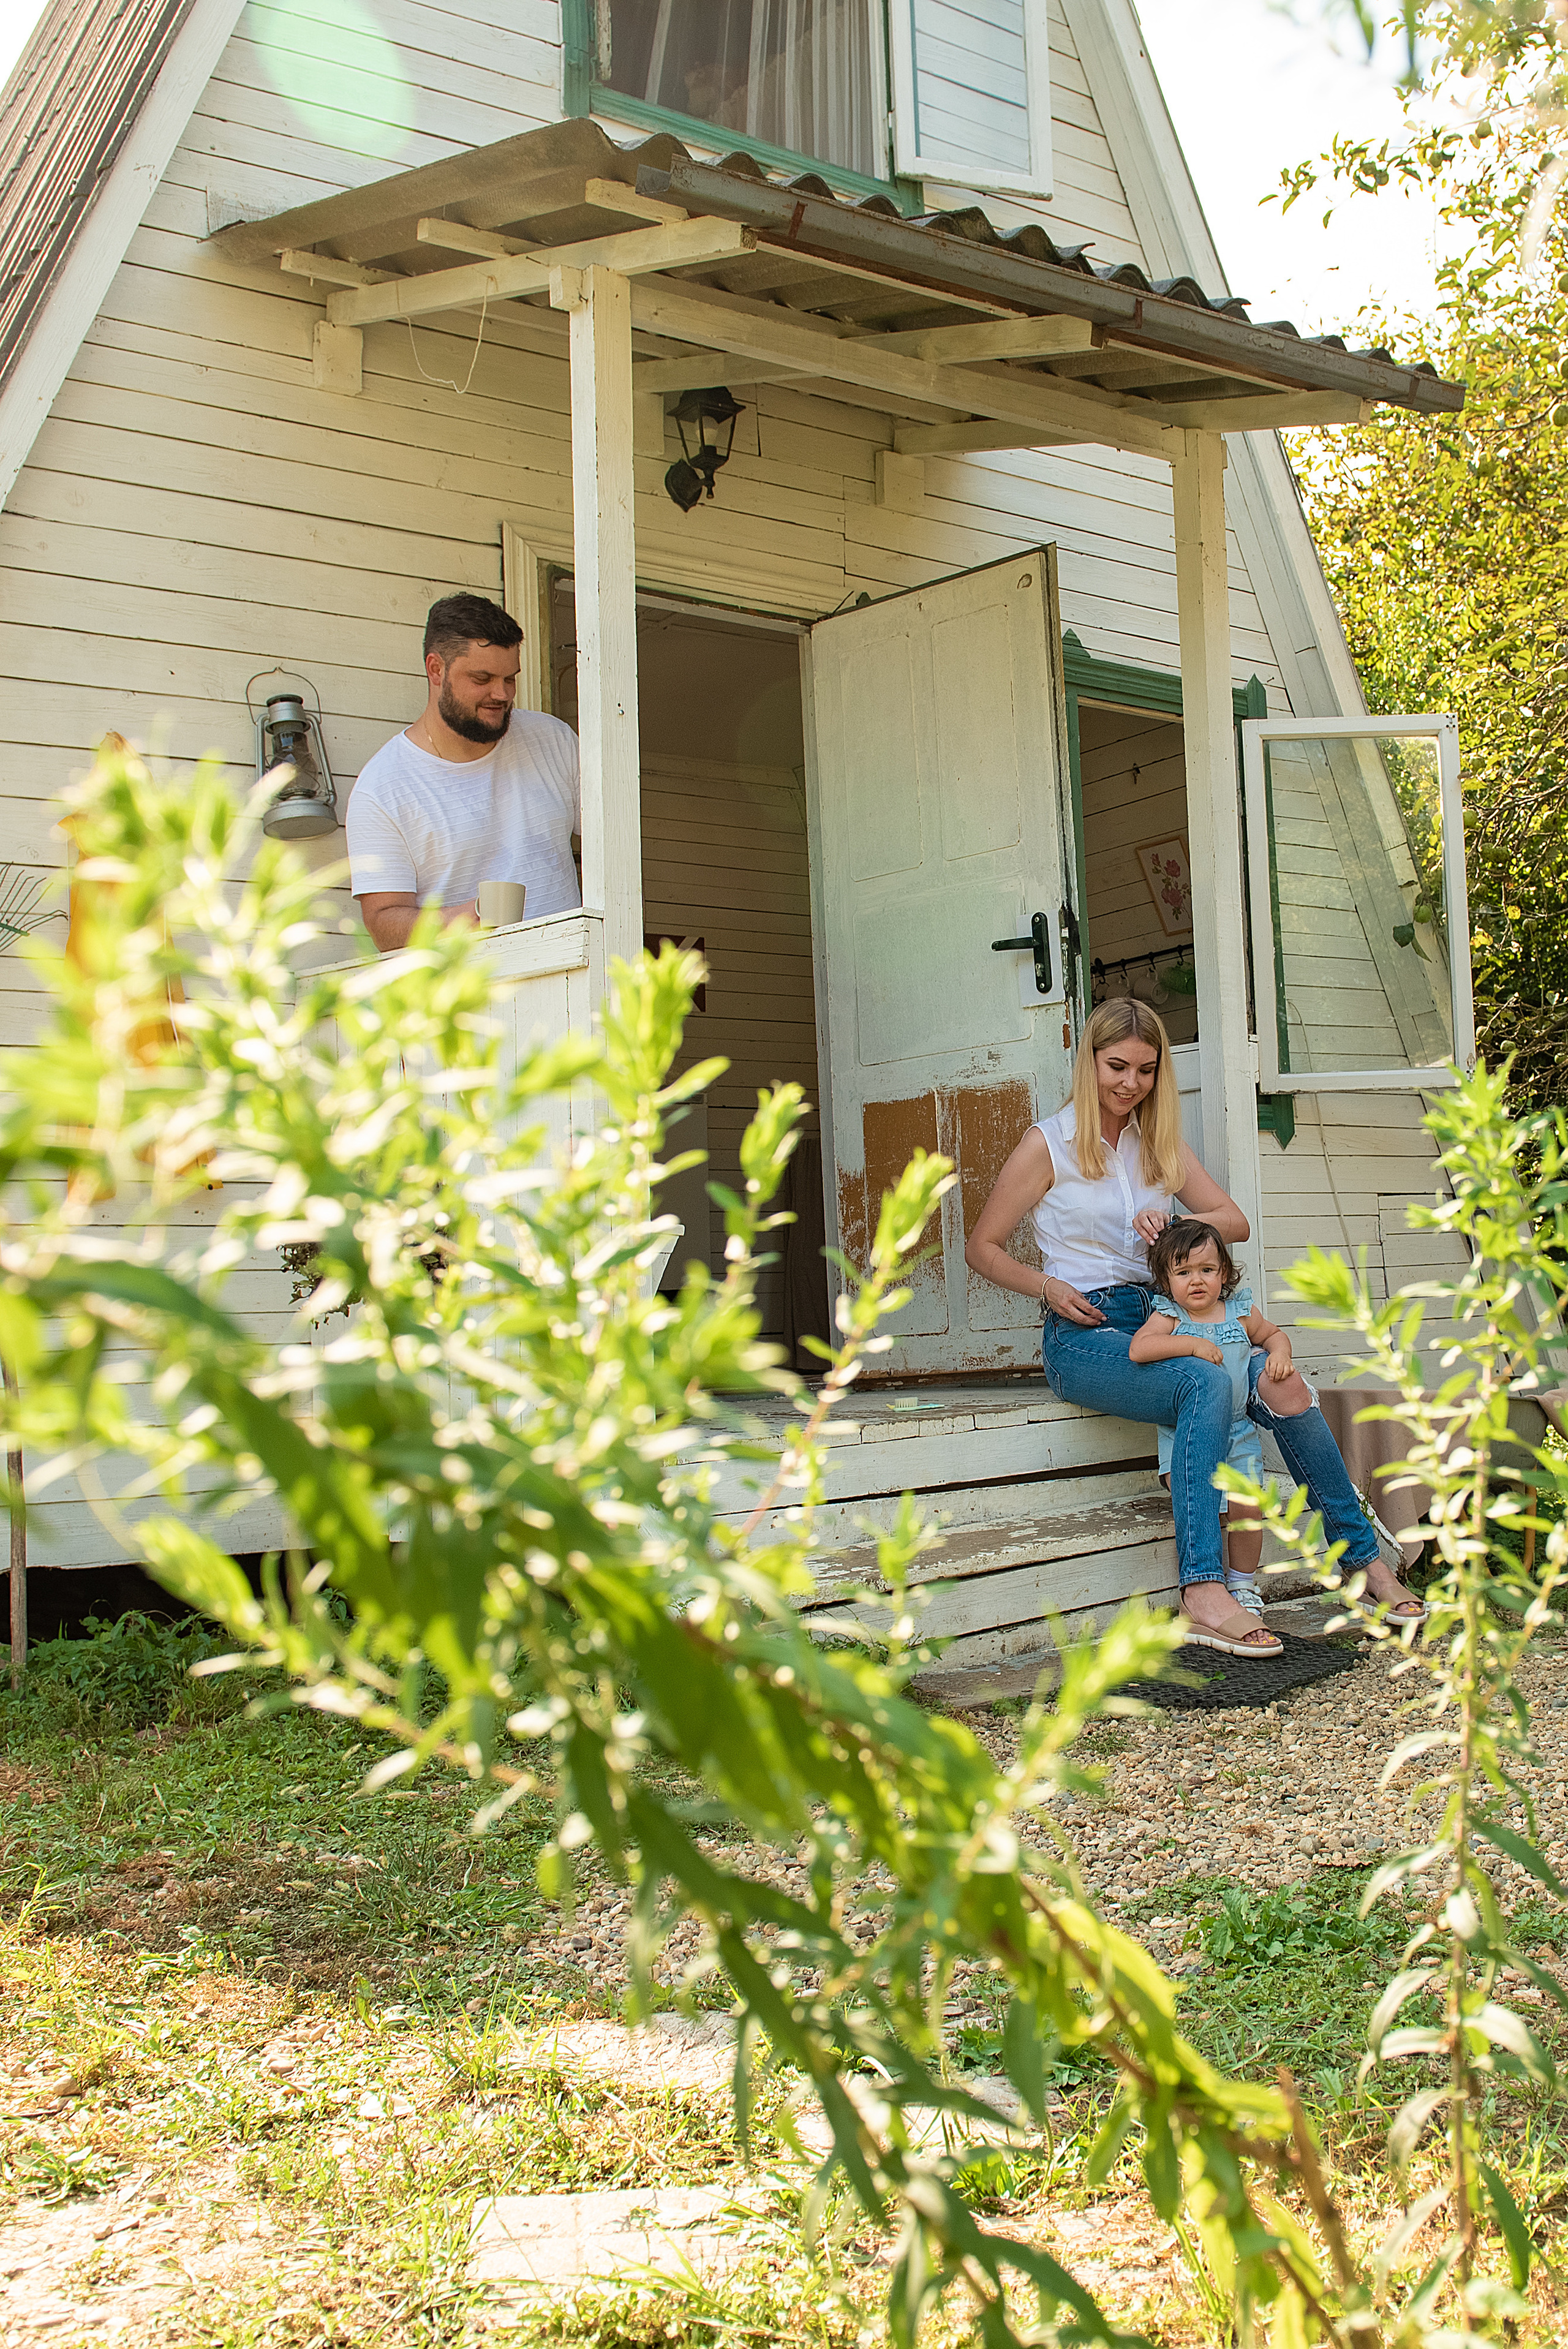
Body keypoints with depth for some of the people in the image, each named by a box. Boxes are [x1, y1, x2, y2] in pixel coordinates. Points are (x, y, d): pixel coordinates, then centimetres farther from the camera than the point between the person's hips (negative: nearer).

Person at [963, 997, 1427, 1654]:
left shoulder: (1159, 1143, 17)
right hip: (1082, 1335, -5)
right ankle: (1203, 1594, -42)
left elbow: (1236, 1223, 14)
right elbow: (982, 1248, 4)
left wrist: (1174, 1217, -6)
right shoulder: (1049, 1144, 1)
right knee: (1205, 1382, -36)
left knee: (1284, 1387, -21)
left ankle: (1362, 1559, -12)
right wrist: (1049, 1288, -13)